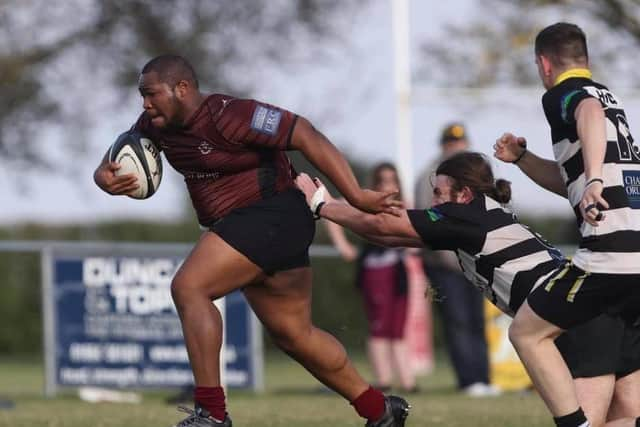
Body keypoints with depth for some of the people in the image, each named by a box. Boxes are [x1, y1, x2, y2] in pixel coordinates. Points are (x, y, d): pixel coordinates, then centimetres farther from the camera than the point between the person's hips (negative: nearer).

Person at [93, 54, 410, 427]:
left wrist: (356, 196, -27)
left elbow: (306, 136, -23)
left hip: (271, 215, -10)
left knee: (188, 287, -21)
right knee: (294, 334, 14)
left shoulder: (226, 116, -21)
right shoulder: (155, 125, 5)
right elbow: (111, 166, 14)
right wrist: (106, 178, -13)